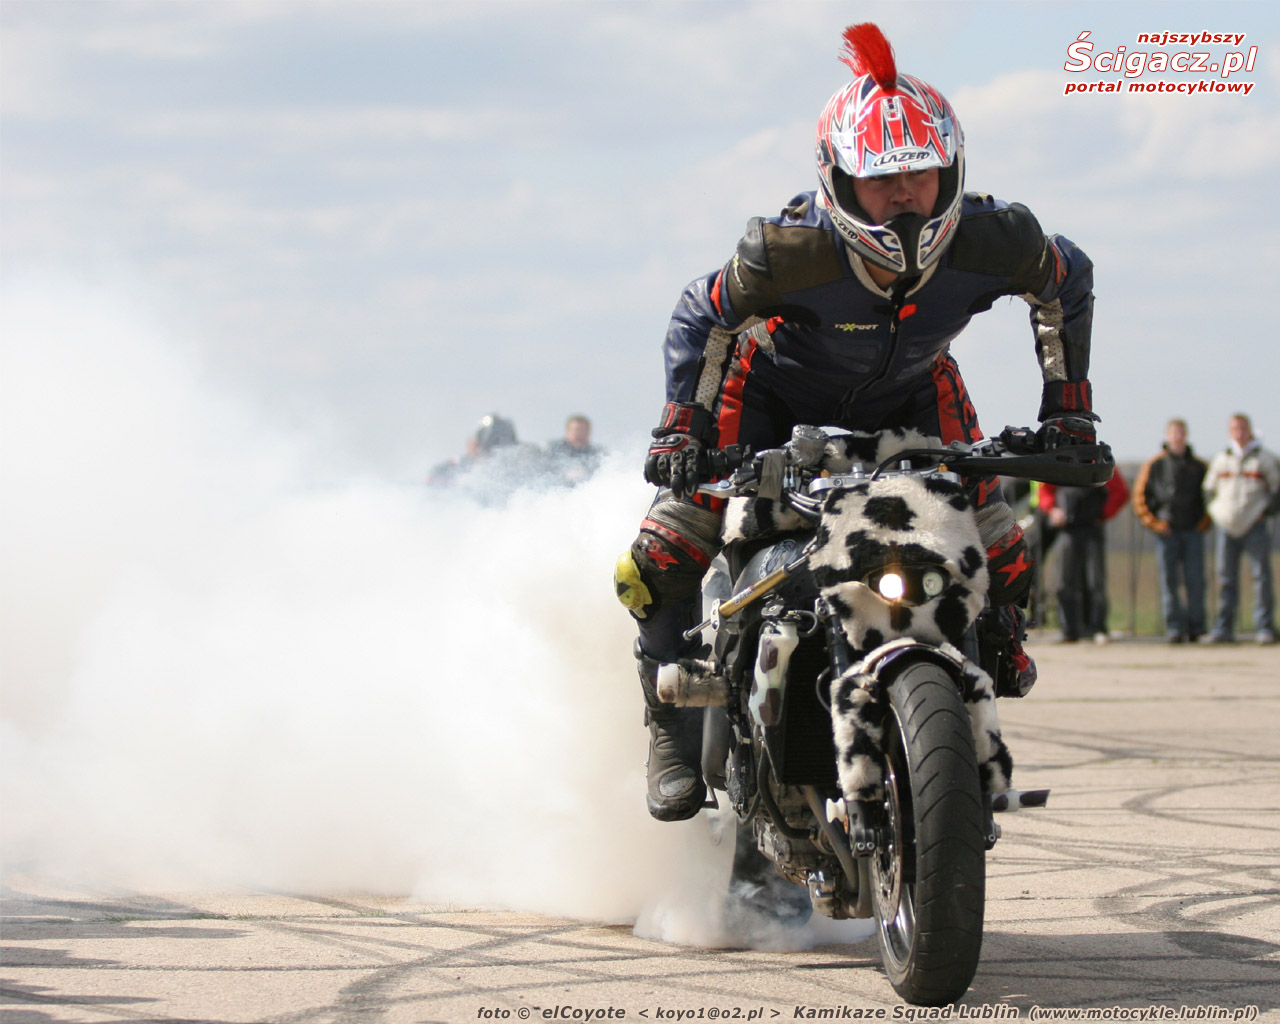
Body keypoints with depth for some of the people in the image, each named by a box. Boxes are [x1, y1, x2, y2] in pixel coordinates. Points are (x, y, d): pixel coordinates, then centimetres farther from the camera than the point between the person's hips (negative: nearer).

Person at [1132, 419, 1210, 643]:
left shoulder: (1198, 466, 12)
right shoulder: (1154, 465, 7)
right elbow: (1140, 497, 6)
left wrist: (1204, 522, 2)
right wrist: (1155, 523, -4)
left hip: (1193, 531, 1)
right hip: (1167, 531, -1)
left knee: (1195, 580, -4)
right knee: (1169, 580, -4)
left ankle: (1195, 625, 1)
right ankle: (1174, 627, -3)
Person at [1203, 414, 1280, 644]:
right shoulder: (1220, 459, 12)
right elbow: (1209, 489, 22)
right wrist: (1216, 512, 10)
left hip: (1254, 526, -3)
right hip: (1227, 526, 3)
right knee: (1226, 579, 1)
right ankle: (1223, 628, 4)